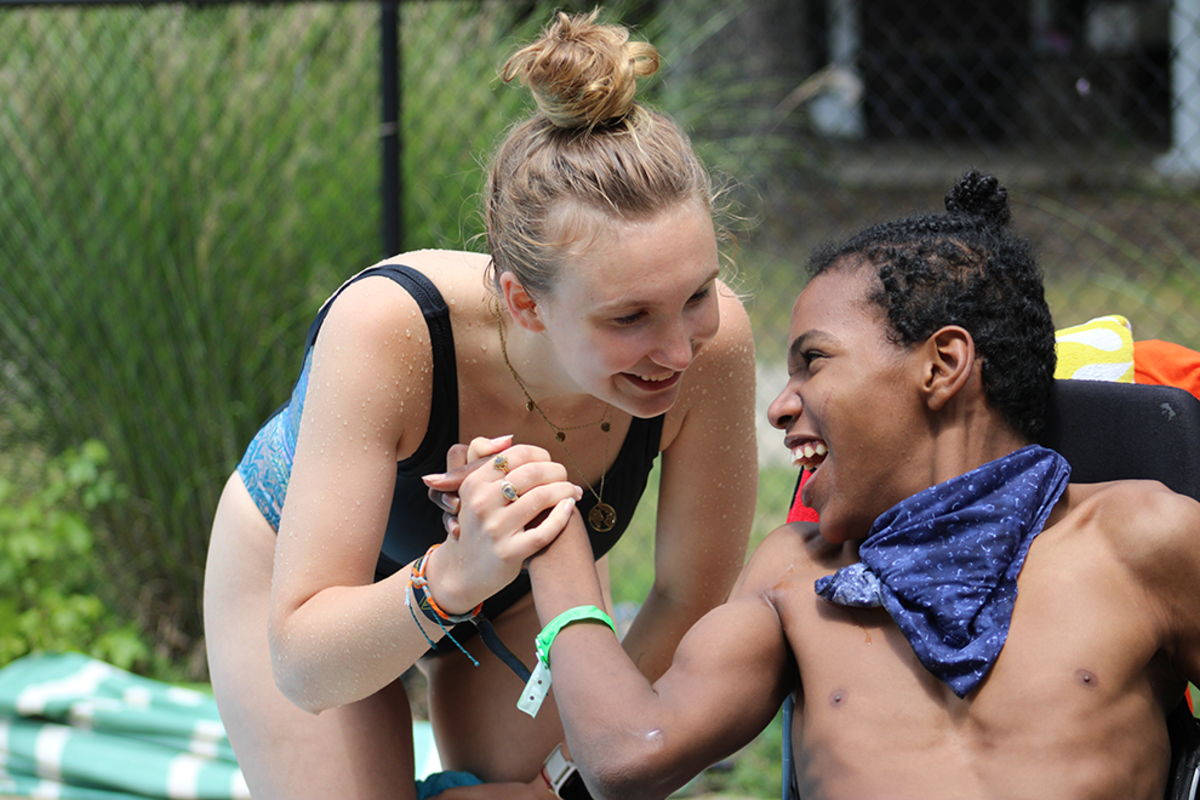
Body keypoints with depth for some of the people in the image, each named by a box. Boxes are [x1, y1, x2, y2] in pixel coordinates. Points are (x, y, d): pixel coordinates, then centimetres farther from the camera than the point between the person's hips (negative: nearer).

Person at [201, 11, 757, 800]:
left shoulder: (709, 339, -34)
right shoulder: (386, 329, -43)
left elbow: (691, 599, -17)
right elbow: (302, 665, -40)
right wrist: (451, 578, -55)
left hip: (509, 592, 3)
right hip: (302, 570, -3)